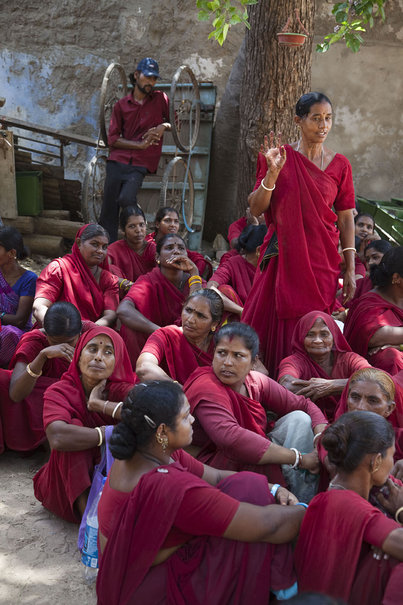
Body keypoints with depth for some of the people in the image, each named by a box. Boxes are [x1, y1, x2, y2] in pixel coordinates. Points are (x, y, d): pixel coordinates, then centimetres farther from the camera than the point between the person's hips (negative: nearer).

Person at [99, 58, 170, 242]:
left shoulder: (161, 99, 10)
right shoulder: (121, 105, 11)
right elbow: (112, 139, 5)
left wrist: (163, 126, -5)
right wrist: (140, 144, -8)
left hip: (141, 164, -2)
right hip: (118, 161, 2)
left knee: (125, 199, -27)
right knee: (108, 209, -4)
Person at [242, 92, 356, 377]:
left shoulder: (340, 165, 4)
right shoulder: (279, 157, 2)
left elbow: (346, 219, 3)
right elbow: (256, 209, -2)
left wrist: (350, 270, 0)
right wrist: (272, 173, -17)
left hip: (322, 258, 0)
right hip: (282, 255, 0)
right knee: (273, 325, 1)